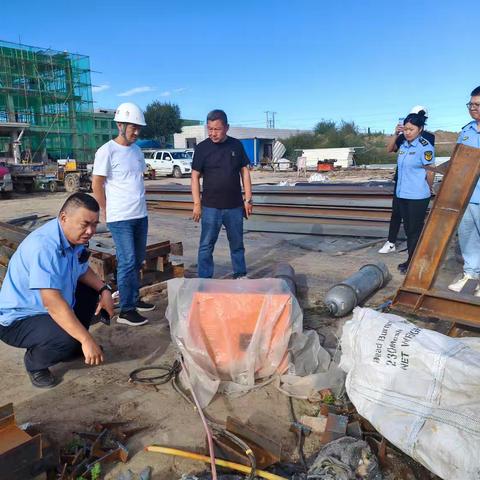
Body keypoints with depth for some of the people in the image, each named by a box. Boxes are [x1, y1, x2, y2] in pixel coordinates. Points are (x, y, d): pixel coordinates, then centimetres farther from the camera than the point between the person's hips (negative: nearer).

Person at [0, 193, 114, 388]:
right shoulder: (44, 246, -33)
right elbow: (52, 302, -39)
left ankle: (74, 347, 20)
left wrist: (104, 289, -10)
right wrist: (86, 340, -40)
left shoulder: (75, 236, -6)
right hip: (17, 320, -9)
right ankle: (34, 361, 2)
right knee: (67, 340, -31)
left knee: (92, 291, 9)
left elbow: (83, 271, 9)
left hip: (48, 311, 9)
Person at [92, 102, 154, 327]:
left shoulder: (137, 150, 11)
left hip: (141, 216, 7)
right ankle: (126, 310, 5)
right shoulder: (107, 151, -9)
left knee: (138, 261, 14)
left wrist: (139, 205, 15)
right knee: (127, 263, -5)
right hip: (120, 218, -7)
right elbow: (97, 186, -6)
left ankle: (134, 299, 29)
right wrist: (107, 212, -1)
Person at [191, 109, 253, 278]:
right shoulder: (202, 147, -4)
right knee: (206, 245, 2)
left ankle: (240, 275, 29)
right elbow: (195, 176, -2)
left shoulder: (236, 145, 3)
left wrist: (248, 199, 3)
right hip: (211, 207, -2)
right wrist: (197, 204, -6)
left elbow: (244, 171, 7)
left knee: (237, 244, 14)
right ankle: (204, 280, 13)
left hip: (235, 206, 2)